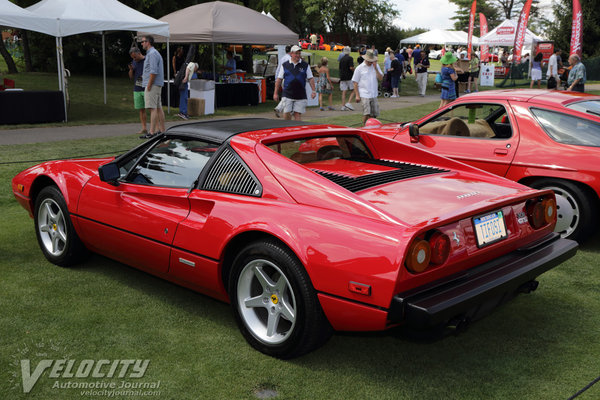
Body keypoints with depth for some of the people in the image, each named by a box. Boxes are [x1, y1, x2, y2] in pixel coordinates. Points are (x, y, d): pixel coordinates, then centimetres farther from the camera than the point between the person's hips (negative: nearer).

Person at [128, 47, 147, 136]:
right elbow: (131, 77, 16)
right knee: (141, 109, 6)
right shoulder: (133, 62, 14)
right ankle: (144, 128, 10)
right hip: (137, 90, 6)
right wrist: (131, 70, -2)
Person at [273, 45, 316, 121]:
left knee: (297, 114, -1)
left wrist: (313, 91, -5)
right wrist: (276, 93, 6)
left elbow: (311, 79, 6)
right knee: (286, 114, -6)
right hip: (287, 95, 0)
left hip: (301, 96, 0)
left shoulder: (305, 65, 7)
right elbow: (279, 79, 9)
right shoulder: (285, 65, 7)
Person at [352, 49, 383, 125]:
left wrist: (375, 68, -10)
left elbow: (380, 78, 0)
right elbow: (355, 83, -1)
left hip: (374, 94, 4)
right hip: (364, 94, -4)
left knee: (374, 114, 8)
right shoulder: (359, 68, -1)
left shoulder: (376, 66, 9)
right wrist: (357, 95, -7)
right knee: (366, 113, -15)